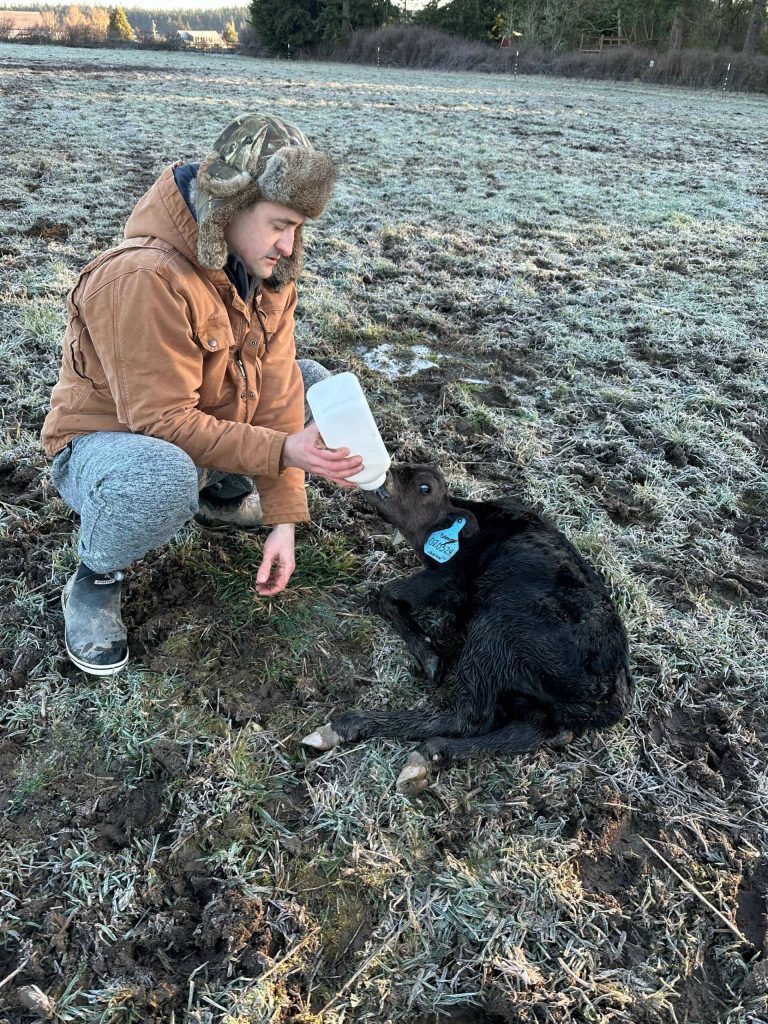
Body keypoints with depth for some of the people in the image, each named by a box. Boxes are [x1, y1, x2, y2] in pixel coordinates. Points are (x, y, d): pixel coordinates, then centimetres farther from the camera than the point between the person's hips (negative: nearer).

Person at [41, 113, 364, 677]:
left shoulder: (267, 268, -7)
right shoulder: (144, 277, -31)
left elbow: (276, 391, -12)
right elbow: (163, 422, -31)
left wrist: (284, 518, -16)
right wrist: (282, 450, -35)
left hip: (208, 425, 7)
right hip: (110, 437, -7)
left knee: (318, 388, -5)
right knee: (161, 479, -42)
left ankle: (221, 496, 13)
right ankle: (96, 579, -8)